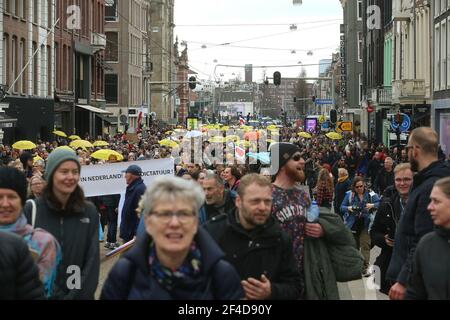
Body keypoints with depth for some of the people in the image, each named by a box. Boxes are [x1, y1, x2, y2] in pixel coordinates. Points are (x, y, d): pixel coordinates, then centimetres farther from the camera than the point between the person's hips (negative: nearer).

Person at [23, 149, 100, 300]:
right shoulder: (30, 211, -7)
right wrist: (56, 296, -15)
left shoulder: (89, 212, -1)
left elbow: (93, 260, -4)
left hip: (80, 295, 2)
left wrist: (76, 296, -14)